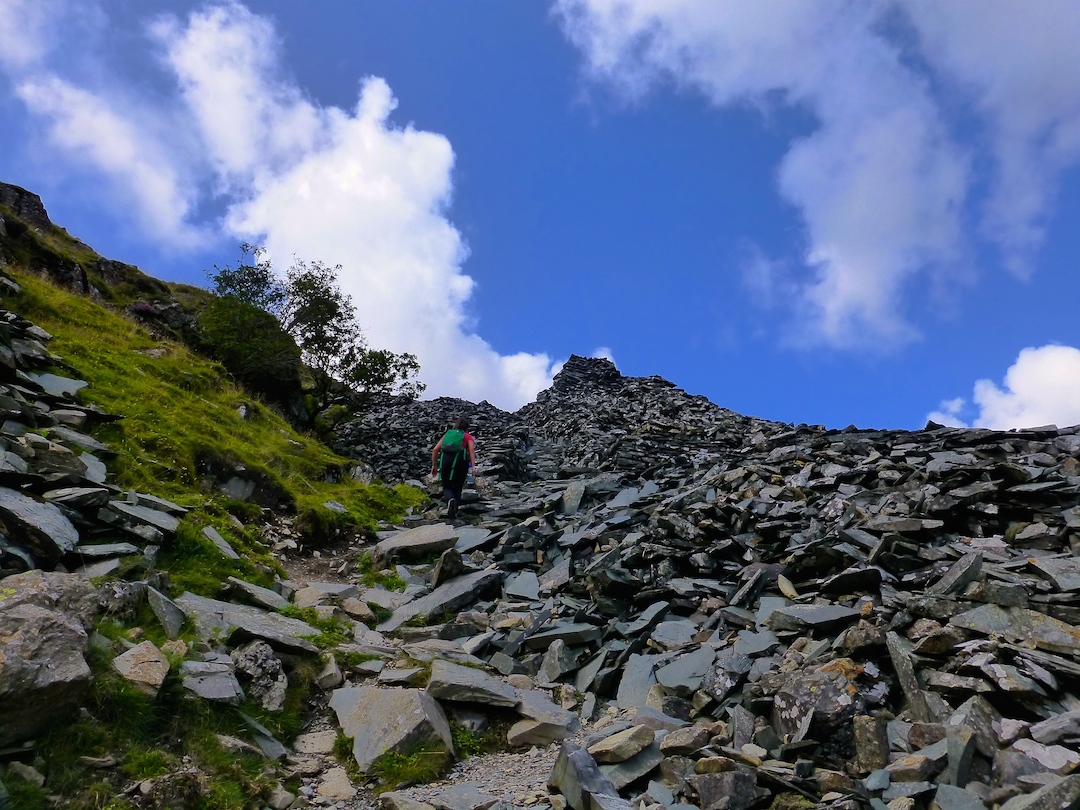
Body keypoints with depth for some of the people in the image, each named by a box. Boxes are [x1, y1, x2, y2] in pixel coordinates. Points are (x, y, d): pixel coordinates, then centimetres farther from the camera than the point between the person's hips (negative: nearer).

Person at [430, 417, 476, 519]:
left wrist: (434, 465, 19)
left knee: (447, 487, 10)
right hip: (461, 460, -1)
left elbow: (435, 449, 15)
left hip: (446, 459, 1)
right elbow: (472, 449, -3)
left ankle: (451, 500, -22)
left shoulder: (447, 434, 26)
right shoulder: (468, 437, 18)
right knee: (457, 488, 17)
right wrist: (473, 466, -12)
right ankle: (454, 511, 7)